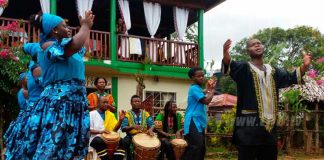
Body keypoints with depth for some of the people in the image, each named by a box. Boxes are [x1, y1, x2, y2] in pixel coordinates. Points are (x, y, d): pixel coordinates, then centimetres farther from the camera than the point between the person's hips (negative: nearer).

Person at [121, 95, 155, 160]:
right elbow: (123, 128, -8)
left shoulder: (145, 114, 10)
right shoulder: (127, 114, 1)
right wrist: (132, 127, -28)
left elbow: (152, 124, 1)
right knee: (125, 142, -32)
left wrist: (150, 129, -24)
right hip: (131, 136, -2)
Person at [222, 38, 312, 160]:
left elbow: (291, 78, 17)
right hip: (249, 125, -6)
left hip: (269, 125, 6)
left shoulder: (272, 71, 19)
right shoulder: (243, 68, 0)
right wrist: (226, 57, -43)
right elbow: (229, 67, -20)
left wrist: (304, 66, -2)